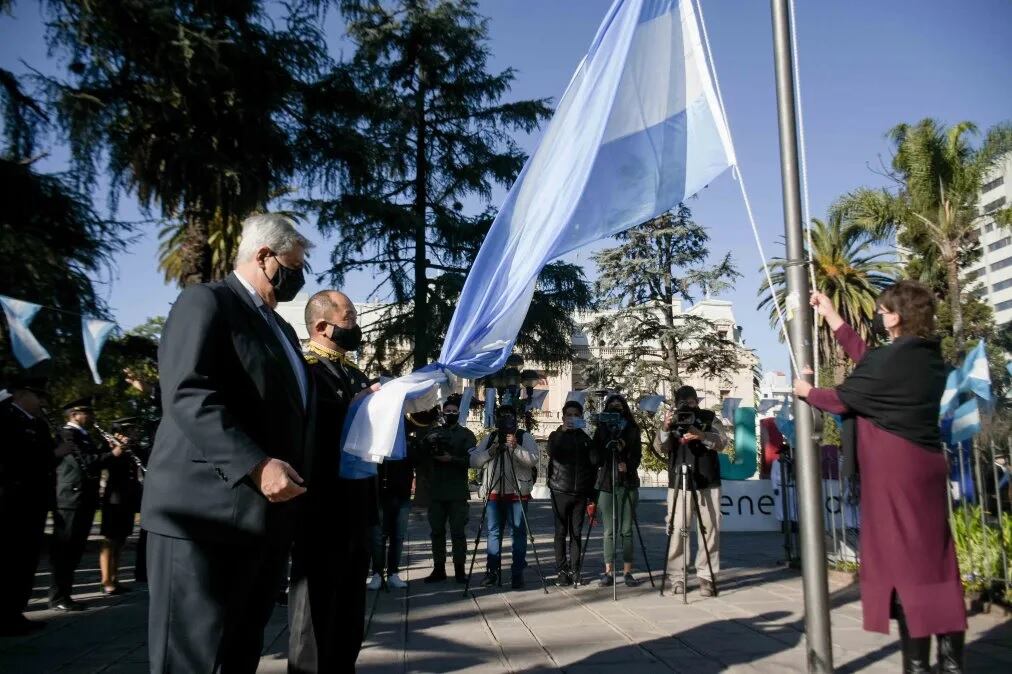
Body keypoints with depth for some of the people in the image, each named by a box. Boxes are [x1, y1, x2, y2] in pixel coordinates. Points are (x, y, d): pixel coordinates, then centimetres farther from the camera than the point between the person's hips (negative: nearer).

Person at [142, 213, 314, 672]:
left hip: (265, 517, 9)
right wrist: (256, 466, -25)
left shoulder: (280, 328, 23)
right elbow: (189, 396, -18)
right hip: (208, 514, -8)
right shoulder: (205, 302, -5)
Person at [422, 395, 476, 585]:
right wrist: (430, 450, -14)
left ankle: (459, 569, 6)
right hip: (436, 491, 3)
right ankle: (438, 569, 15)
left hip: (457, 492, -3)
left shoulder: (466, 434, 5)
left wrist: (451, 459, -17)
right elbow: (422, 456, 6)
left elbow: (471, 459, -5)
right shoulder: (433, 433, 12)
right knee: (437, 531, 7)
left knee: (458, 532, -1)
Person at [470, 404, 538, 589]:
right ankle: (492, 571, 14)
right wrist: (489, 452, -10)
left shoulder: (525, 437, 2)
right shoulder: (489, 438, 12)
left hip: (518, 492, -3)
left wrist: (516, 448, -25)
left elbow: (533, 459, -12)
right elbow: (473, 461, 6)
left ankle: (518, 573, 7)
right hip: (493, 492, 3)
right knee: (493, 532, 6)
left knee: (519, 532, 0)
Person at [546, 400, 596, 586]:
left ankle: (574, 569, 11)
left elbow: (593, 466, 11)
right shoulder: (556, 435, 5)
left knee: (576, 532, 4)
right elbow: (552, 452, -18)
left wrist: (592, 494, 7)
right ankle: (561, 570, 6)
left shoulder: (585, 438, 10)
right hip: (560, 491, -2)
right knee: (561, 532, 1)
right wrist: (562, 432, -21)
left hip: (580, 493, 2)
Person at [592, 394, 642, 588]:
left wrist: (627, 465, -17)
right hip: (606, 484, 0)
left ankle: (627, 571, 4)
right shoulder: (601, 430, 10)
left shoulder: (632, 430, 9)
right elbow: (595, 459, 4)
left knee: (626, 530, -2)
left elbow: (637, 456, 3)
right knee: (609, 531, -1)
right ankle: (608, 572, 4)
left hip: (628, 483, 0)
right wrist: (610, 447, -12)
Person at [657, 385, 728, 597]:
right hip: (678, 483, 0)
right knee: (676, 530, -5)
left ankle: (707, 576, 7)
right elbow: (661, 448, -3)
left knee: (710, 530, -1)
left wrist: (701, 436, -23)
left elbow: (722, 443, -5)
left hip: (708, 484, 0)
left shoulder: (710, 418, 9)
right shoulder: (672, 421, 9)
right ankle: (676, 577, 2)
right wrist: (665, 428, -22)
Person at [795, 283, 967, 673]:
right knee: (933, 561, 11)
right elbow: (867, 360, 17)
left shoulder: (888, 359, -18)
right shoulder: (929, 356, 8)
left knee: (900, 561, -1)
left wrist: (807, 391, 14)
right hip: (926, 465, 8)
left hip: (893, 469, -8)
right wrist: (830, 316, 22)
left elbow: (842, 400, -6)